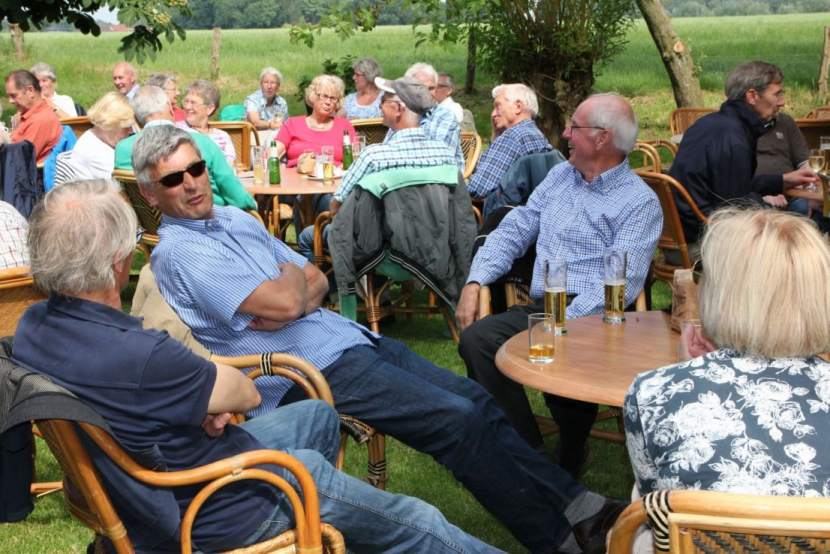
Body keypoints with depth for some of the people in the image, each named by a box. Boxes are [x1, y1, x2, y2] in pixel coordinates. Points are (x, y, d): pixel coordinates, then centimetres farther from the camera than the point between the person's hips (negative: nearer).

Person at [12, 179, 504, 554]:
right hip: (216, 515, -9)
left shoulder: (33, 326, -11)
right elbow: (247, 394, -20)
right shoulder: (136, 355, -38)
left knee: (319, 416, 29)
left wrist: (205, 396, -12)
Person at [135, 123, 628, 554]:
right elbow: (284, 303, -22)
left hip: (349, 337, 9)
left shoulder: (237, 220, 16)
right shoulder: (180, 252, -11)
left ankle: (578, 505, 4)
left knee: (474, 398, 0)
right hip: (314, 372, -9)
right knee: (457, 419, -16)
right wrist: (292, 277, 1)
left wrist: (293, 301, -8)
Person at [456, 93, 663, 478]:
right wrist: (474, 282, 2)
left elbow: (620, 283, -12)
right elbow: (514, 231, 18)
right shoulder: (560, 176, 21)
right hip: (539, 308, 6)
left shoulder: (640, 202, -1)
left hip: (593, 316, -6)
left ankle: (571, 455, -8)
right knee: (476, 339, -22)